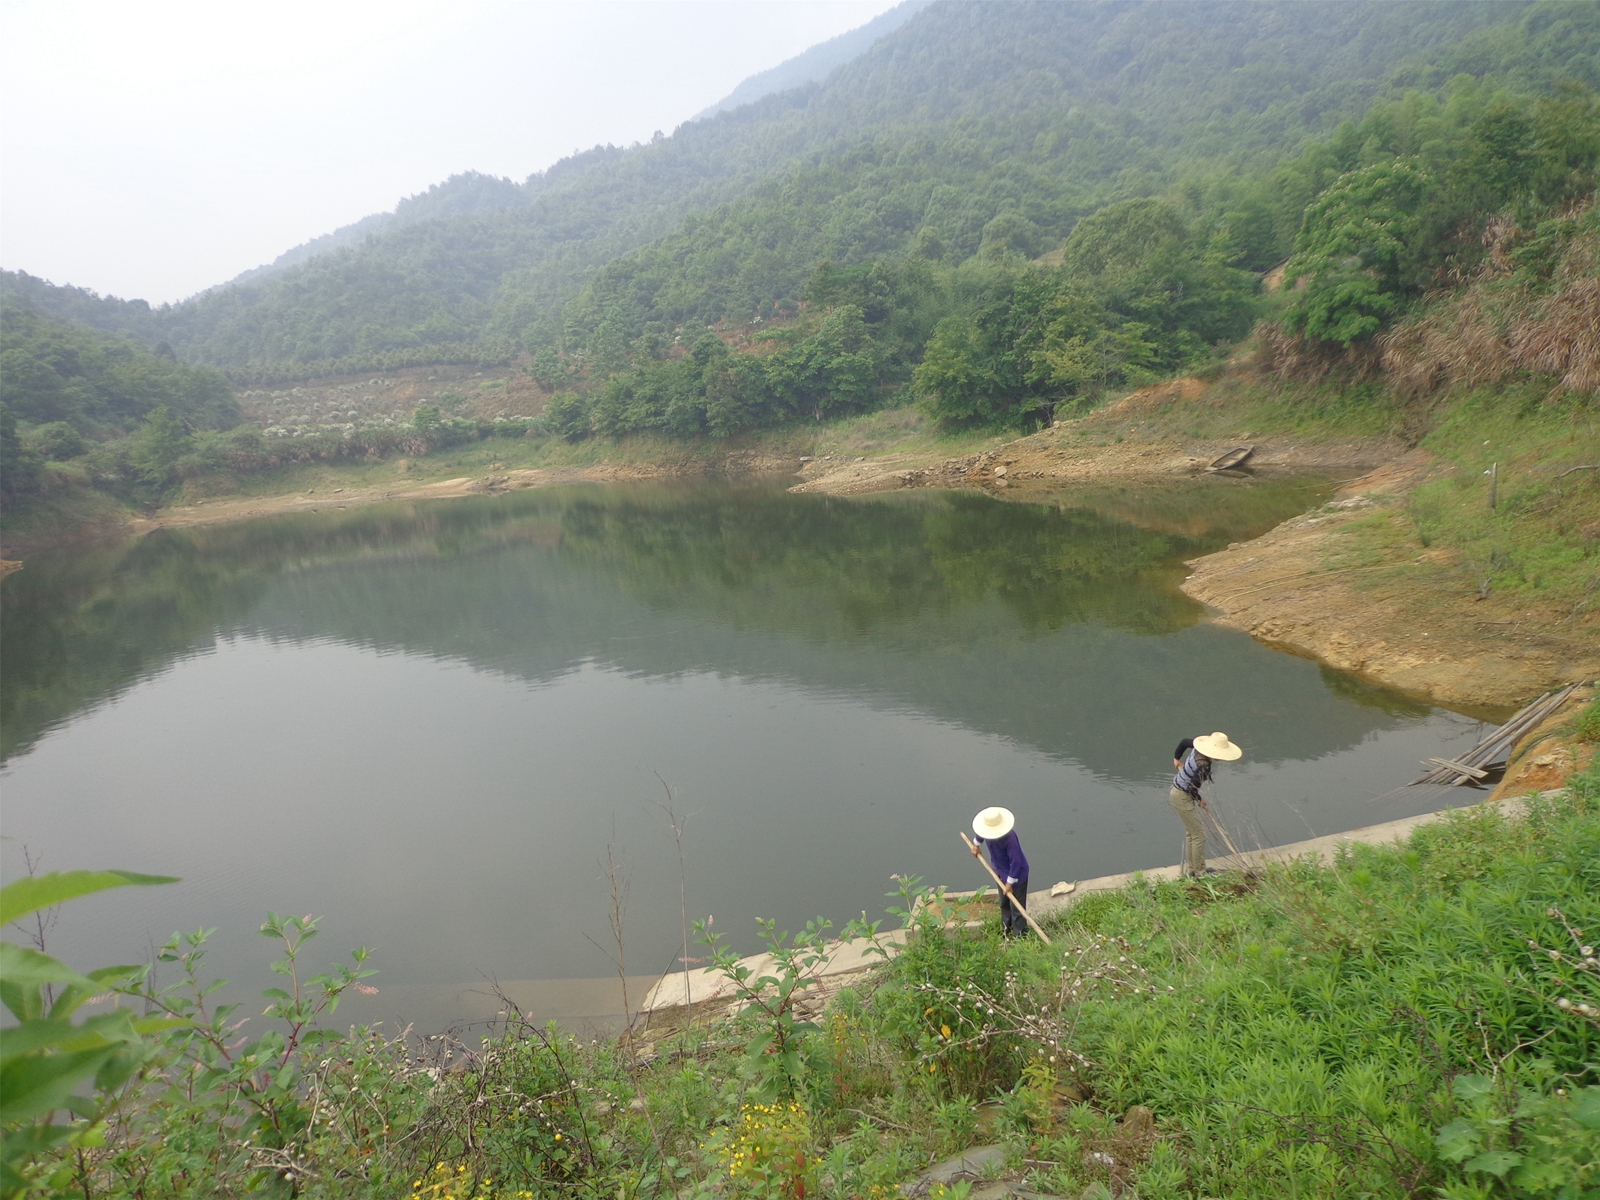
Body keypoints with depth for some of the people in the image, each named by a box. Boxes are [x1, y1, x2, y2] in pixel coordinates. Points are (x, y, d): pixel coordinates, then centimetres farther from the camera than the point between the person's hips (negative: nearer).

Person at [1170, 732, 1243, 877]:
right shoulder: (1203, 765, -32)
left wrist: (1177, 758, 29)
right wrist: (1199, 799, -8)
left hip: (1178, 791, 10)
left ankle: (1190, 868, 33)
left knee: (1191, 832, 21)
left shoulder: (1199, 748, -8)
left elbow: (1185, 741, 11)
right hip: (1182, 798, -10)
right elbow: (1192, 787, -30)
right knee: (1199, 835, 1)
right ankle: (1200, 872, 13)